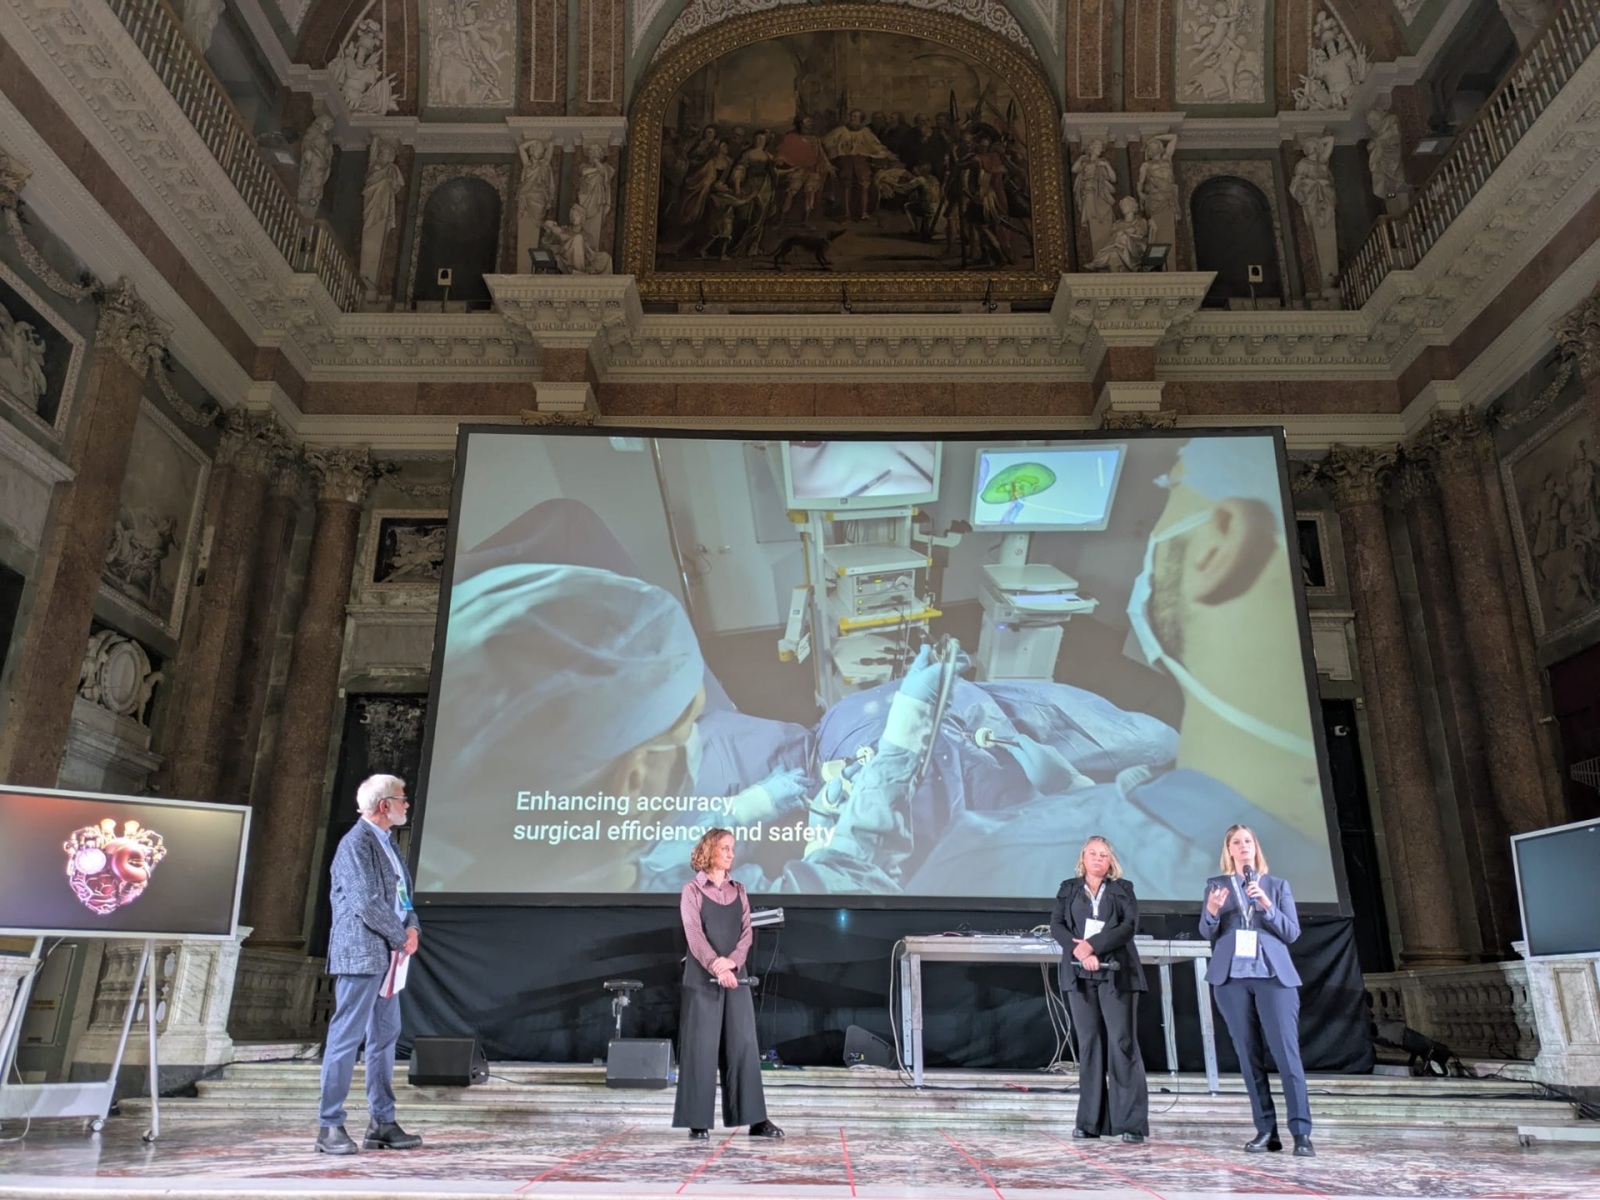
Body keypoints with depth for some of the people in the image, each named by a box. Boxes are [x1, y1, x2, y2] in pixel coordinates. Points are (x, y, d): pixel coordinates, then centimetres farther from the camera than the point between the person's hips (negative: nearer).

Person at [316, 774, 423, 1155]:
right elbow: (367, 902, -20)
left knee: (385, 1037, 12)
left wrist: (411, 927, -1)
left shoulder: (386, 842, 16)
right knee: (346, 1038, -4)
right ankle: (330, 1126, 5)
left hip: (386, 956, 10)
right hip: (360, 954, -10)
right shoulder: (356, 843, -13)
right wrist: (400, 938, -10)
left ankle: (382, 1123, 19)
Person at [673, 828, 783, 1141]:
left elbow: (746, 932, 5)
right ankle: (698, 1121, 6)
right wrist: (715, 966, -23)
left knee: (744, 1045, 3)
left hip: (736, 976, 4)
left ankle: (755, 1118, 7)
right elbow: (694, 934, -11)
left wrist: (731, 962, -13)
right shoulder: (692, 890, -1)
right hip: (702, 978, -4)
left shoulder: (739, 891, 13)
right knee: (701, 1047, -1)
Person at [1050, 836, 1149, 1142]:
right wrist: (1079, 950, -14)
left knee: (1122, 1043, -7)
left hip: (1116, 973, -2)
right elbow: (1056, 925, 4)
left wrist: (1093, 945, -14)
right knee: (1088, 1043, 2)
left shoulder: (1123, 889, 10)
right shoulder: (1068, 888, 15)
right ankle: (1091, 1120, 7)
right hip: (1080, 974, 2)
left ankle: (1132, 1123, -5)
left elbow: (1130, 925, -4)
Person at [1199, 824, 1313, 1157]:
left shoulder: (1278, 885, 11)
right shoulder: (1216, 884, 10)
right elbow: (1207, 933, 3)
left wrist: (1267, 905, -14)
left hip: (1274, 977, -1)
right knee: (1249, 1056, 3)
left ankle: (1301, 1132, -4)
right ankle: (1266, 1130, 9)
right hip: (1232, 978, 1)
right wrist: (1211, 911, -19)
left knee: (1287, 1054, -8)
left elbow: (1292, 932, 3)